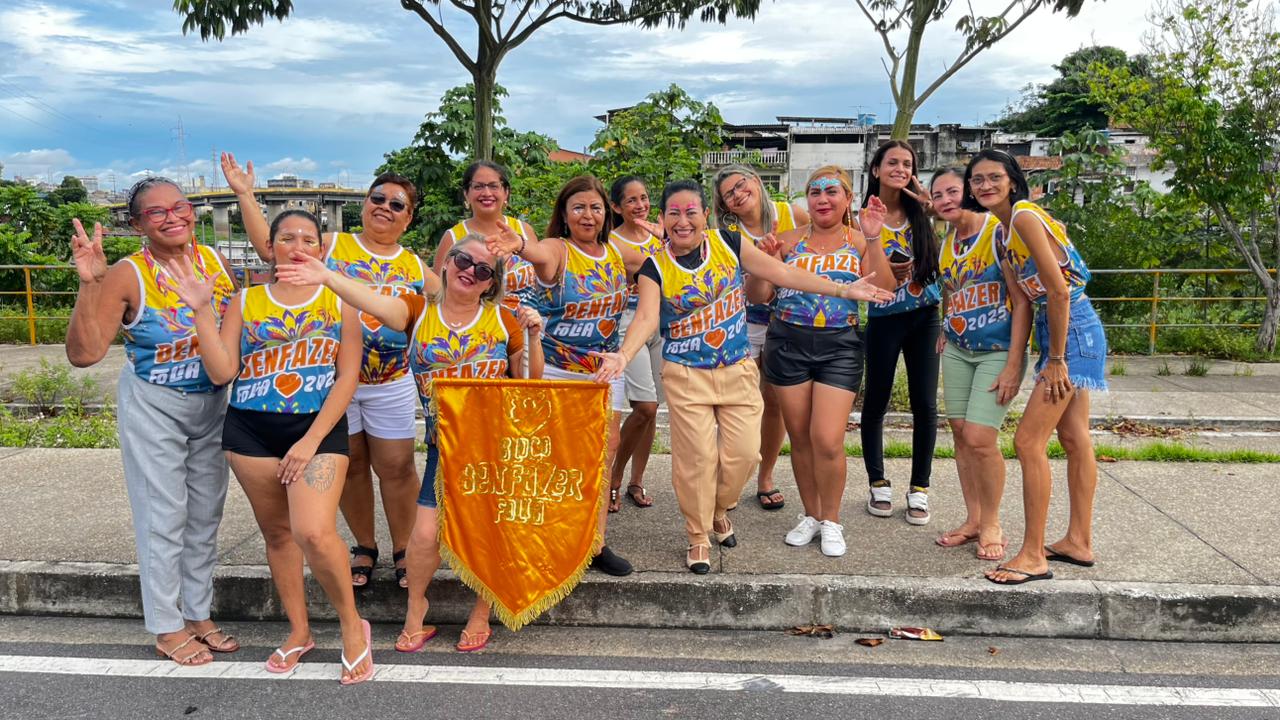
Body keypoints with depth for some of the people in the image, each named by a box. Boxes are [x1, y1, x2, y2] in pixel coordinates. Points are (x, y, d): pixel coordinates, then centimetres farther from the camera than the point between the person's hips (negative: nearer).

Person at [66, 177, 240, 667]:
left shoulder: (214, 260, -4)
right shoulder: (127, 276, -17)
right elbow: (83, 353, -23)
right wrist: (89, 285, -31)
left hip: (212, 402, 5)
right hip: (153, 405, -5)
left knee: (206, 514, 14)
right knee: (164, 516, 3)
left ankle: (198, 614, 30)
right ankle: (167, 628, 19)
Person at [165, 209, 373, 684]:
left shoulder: (339, 300, 3)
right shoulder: (246, 302, 8)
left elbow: (348, 377, -2)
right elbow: (222, 372, 0)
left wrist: (312, 441, -10)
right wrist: (201, 308, -7)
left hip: (318, 427, -3)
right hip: (251, 430, 3)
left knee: (314, 533, -18)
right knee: (277, 533, 12)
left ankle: (352, 625, 5)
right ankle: (299, 631, 29)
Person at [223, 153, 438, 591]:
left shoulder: (416, 269, 5)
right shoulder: (332, 246, 0)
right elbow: (270, 246, -5)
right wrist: (245, 196, -8)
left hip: (390, 386, 1)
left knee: (397, 468, 4)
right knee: (350, 465, 11)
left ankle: (403, 551, 22)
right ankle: (364, 547, 29)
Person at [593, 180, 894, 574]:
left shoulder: (728, 243, -3)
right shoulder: (655, 267, -8)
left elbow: (783, 273, -2)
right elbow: (646, 317, -22)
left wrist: (843, 290, -6)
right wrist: (624, 354, -42)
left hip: (738, 370, 2)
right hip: (686, 375, -2)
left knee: (743, 452, 2)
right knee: (697, 457, -1)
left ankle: (719, 509, 34)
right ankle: (698, 536, 21)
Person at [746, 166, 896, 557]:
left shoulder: (859, 242, 5)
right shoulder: (789, 240, 7)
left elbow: (883, 291, -8)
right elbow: (758, 295, 6)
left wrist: (873, 238, -14)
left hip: (839, 347, -2)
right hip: (787, 344, 2)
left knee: (827, 440, -8)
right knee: (800, 438, 9)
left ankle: (831, 521, 13)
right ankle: (810, 515, 27)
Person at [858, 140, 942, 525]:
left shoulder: (921, 211, 3)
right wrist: (871, 231, -21)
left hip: (925, 317, 2)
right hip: (884, 319, -2)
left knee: (925, 404, 1)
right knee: (876, 403, 6)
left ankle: (919, 490, 14)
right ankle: (878, 485, 22)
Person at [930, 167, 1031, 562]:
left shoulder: (999, 233, -13)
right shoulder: (945, 244, 7)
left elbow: (1022, 302, -15)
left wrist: (1013, 365, -18)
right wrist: (945, 332, 9)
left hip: (998, 351, -6)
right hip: (957, 351, 6)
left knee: (979, 437, -12)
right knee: (960, 433, 5)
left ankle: (991, 524, 7)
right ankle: (972, 519, 19)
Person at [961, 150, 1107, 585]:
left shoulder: (1025, 217, -17)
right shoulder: (1005, 227, 12)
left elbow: (1058, 290, -21)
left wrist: (1055, 360, -18)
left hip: (1072, 333, -10)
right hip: (1062, 332, 10)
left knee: (1029, 441, -9)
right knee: (1074, 438, 15)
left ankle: (1033, 556, -2)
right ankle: (1079, 542, 26)